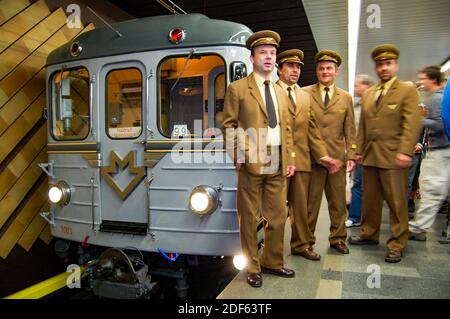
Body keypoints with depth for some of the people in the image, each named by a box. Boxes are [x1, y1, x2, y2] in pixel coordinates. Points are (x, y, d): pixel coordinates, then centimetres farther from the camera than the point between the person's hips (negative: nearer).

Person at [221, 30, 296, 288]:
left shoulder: (280, 92, 18)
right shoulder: (237, 88, -1)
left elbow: (287, 128, 17)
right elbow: (228, 125, -4)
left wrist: (290, 159, 9)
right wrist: (238, 156, -13)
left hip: (277, 167, 6)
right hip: (251, 166, -5)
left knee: (278, 217, 12)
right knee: (250, 219, 5)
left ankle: (272, 262, 30)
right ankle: (252, 268, 21)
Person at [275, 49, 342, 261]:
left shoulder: (305, 96, 18)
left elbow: (312, 130, 15)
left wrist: (323, 155, 7)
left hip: (302, 159, 6)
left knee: (300, 205, 12)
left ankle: (300, 244, 27)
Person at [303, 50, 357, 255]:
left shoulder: (346, 98, 13)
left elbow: (349, 130, 11)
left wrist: (351, 155, 3)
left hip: (337, 157, 3)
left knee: (338, 201, 11)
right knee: (310, 202, 4)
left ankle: (338, 238, 27)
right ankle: (307, 240, 18)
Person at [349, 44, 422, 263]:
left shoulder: (407, 90, 0)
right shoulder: (368, 94, 17)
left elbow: (412, 123, -10)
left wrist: (405, 151, -19)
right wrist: (359, 150, 12)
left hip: (393, 156, -5)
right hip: (369, 155, 6)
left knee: (397, 203, -1)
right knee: (370, 199, 14)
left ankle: (397, 245, 11)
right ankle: (369, 234, 29)